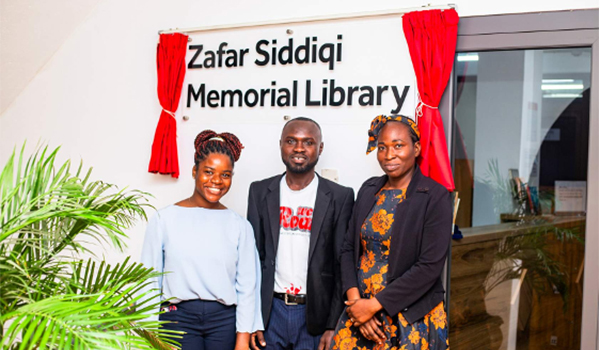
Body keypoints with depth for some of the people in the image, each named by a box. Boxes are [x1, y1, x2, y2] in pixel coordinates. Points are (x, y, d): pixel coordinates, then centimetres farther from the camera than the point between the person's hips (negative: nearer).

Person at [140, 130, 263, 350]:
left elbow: (247, 286, 3)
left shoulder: (240, 226, 4)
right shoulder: (165, 219, 1)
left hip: (225, 321, 1)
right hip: (178, 317, -1)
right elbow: (149, 280, 2)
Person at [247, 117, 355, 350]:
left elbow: (342, 267, -2)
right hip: (269, 311, 2)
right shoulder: (260, 192, 5)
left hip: (315, 314, -1)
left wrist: (334, 326, -6)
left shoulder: (340, 197, -1)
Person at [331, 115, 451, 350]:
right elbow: (348, 247, 7)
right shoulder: (368, 190, 6)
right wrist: (355, 300, -8)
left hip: (412, 321, -4)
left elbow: (430, 266, -16)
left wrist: (374, 305, -15)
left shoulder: (435, 196, -10)